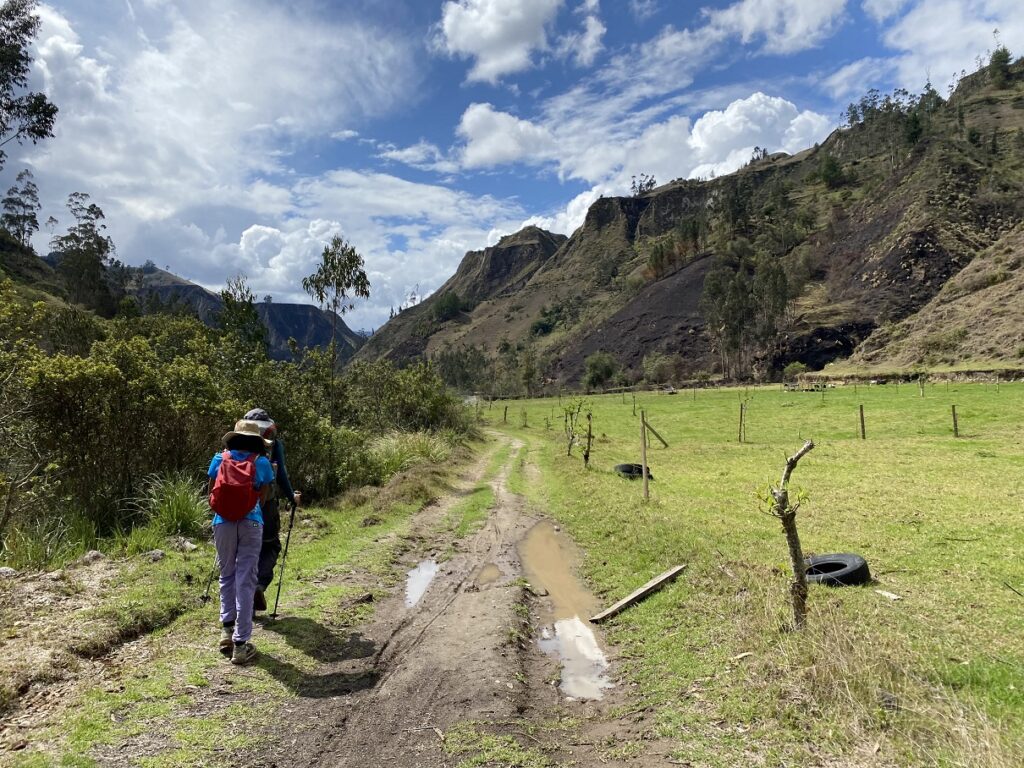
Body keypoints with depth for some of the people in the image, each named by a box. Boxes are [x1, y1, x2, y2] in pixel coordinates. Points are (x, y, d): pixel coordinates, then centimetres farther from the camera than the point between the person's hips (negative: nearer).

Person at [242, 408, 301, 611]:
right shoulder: (274, 444, -2)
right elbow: (281, 474, -5)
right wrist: (292, 497, 8)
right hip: (266, 504, -3)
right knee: (270, 547, 12)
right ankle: (260, 584, -12)